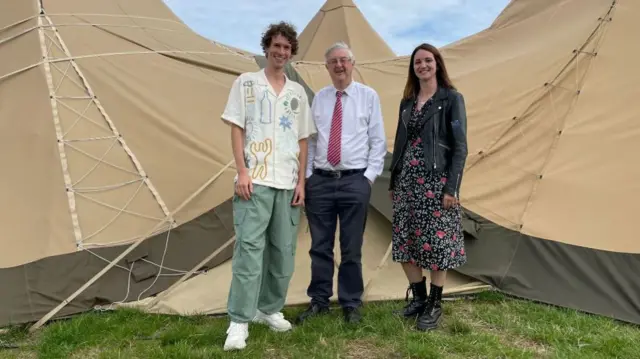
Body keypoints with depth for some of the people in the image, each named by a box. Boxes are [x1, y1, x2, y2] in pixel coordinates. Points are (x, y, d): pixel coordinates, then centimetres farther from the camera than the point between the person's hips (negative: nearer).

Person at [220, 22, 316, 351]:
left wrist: (301, 180, 6)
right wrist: (242, 172, -11)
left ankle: (270, 309, 24)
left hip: (288, 183, 4)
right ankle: (239, 322, -4)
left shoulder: (298, 92, 14)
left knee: (284, 252, 8)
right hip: (256, 181, -4)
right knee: (249, 249, -10)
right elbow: (236, 129, -1)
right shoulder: (246, 83, 5)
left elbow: (303, 141, 14)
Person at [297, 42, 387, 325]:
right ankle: (319, 301, 23)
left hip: (354, 181, -2)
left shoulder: (368, 96, 2)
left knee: (351, 248, 5)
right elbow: (310, 140, 12)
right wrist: (306, 175, 4)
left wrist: (370, 176, -7)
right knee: (320, 247, 9)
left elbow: (378, 140, 1)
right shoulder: (319, 98, 10)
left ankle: (351, 304, 19)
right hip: (320, 180, 3)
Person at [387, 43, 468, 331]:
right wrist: (393, 181, 15)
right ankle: (418, 299, 24)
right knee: (404, 242, 7)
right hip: (408, 179, 6)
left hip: (436, 180, -6)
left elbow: (460, 146, -8)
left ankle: (434, 305, 16)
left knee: (436, 243, 0)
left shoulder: (451, 99, -4)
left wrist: (452, 187, -15)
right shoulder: (407, 102, 14)